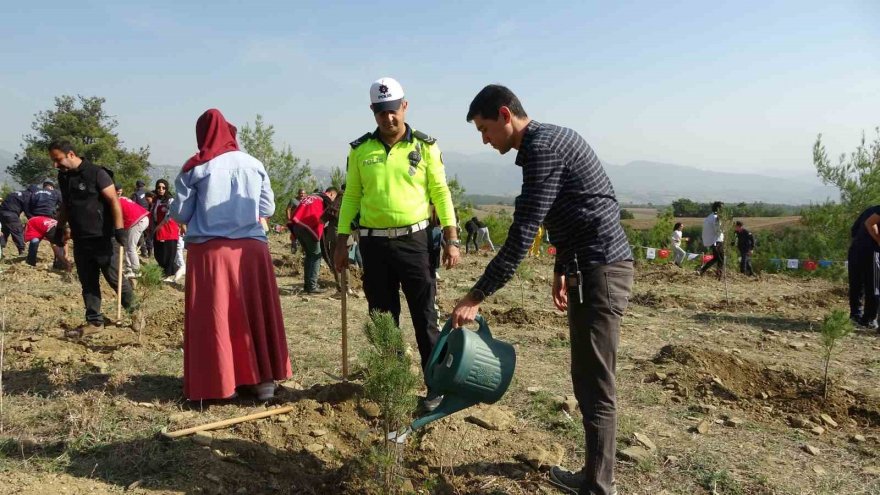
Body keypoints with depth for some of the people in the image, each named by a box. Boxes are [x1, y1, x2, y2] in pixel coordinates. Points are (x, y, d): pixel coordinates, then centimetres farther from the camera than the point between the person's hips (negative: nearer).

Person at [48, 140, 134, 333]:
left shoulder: (96, 173, -13)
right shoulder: (63, 176, 9)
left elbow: (113, 201, -15)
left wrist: (119, 229, -20)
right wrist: (59, 229, 20)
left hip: (102, 238, -7)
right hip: (80, 240, 7)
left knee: (115, 278, 1)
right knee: (88, 283, 9)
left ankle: (133, 310, 19)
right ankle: (94, 321, 16)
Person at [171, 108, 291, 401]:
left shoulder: (194, 169, -3)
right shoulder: (254, 164, 3)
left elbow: (180, 215, 2)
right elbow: (268, 209, 9)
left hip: (209, 252, -2)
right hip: (251, 248, 2)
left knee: (212, 317, 8)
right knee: (256, 314, 12)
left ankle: (219, 383, 13)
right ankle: (263, 379, 16)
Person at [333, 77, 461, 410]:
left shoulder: (425, 146, 1)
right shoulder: (360, 150, 6)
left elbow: (441, 193, 0)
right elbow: (351, 196, 9)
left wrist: (451, 239, -6)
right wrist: (341, 242, 6)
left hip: (414, 240, -2)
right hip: (374, 243, 2)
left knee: (424, 317, 1)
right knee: (382, 317, 11)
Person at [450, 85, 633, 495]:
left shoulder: (543, 146, -15)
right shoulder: (548, 141, 17)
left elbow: (522, 234, -21)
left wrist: (476, 297, -19)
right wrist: (561, 269, 25)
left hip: (601, 271, -10)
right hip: (591, 269, 10)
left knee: (596, 386, -6)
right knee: (587, 380, 14)